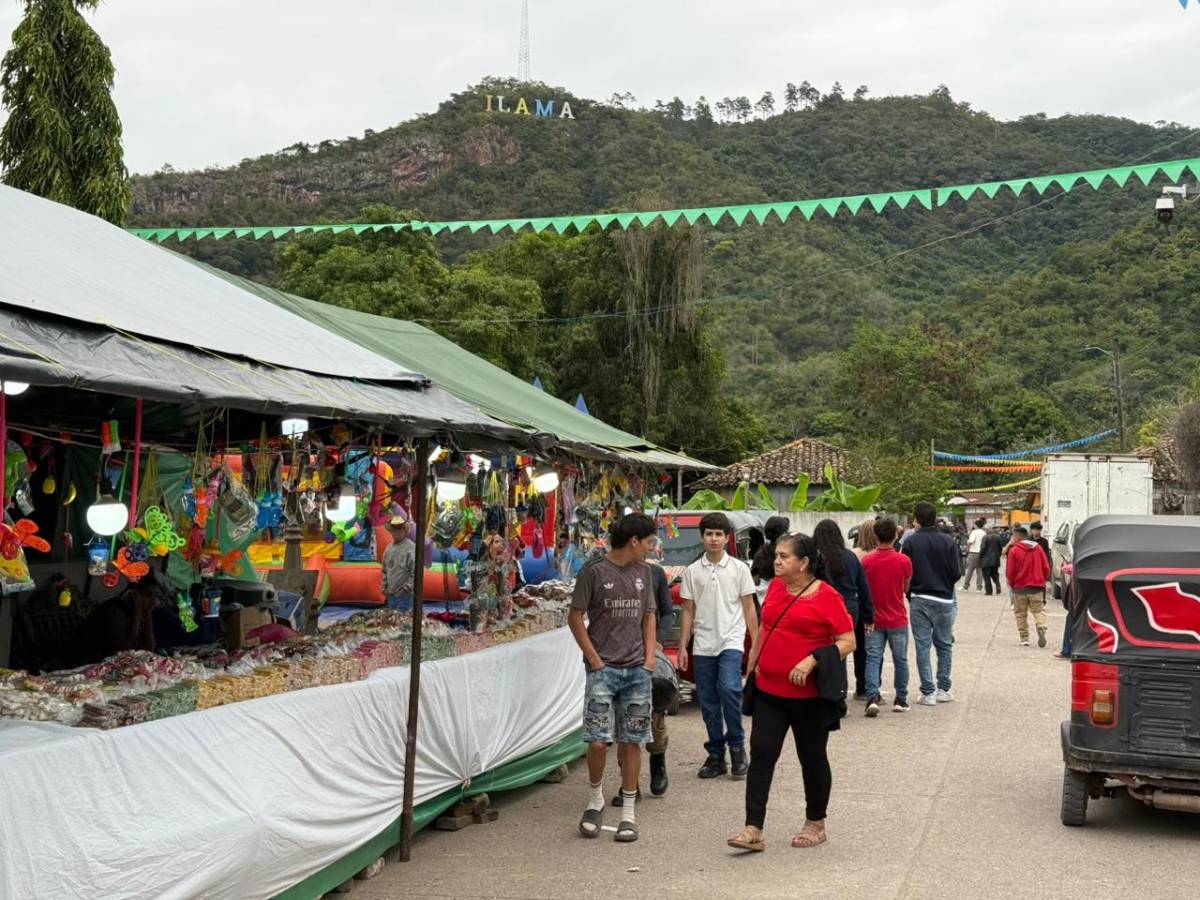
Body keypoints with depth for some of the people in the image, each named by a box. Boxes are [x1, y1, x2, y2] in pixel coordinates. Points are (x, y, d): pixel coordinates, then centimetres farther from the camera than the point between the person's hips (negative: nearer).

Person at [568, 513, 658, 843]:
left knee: (632, 741, 5)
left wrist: (650, 656, 6)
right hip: (603, 669, -4)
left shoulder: (643, 572, 11)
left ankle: (628, 813, 13)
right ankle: (595, 799, 16)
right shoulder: (594, 571, -5)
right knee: (597, 741, -9)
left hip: (637, 670, 4)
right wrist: (594, 659, -7)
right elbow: (575, 617, -3)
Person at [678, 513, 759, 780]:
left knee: (729, 688, -23)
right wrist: (682, 647, 5)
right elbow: (688, 611, 10)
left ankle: (736, 744, -5)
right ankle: (716, 756, 16)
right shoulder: (692, 571, 7)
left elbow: (749, 608, 5)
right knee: (708, 702, 6)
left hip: (731, 641, -3)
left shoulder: (739, 569, 3)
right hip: (703, 645, 3)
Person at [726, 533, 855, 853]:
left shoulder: (826, 596, -12)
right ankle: (753, 830, -2)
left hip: (809, 694, -5)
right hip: (769, 690, 5)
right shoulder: (775, 587, 7)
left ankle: (816, 824, 27)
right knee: (761, 754, -1)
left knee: (812, 757, 10)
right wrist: (753, 663, 16)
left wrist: (812, 661, -23)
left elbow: (848, 642, -13)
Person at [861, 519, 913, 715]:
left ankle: (872, 697, -13)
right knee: (900, 661, 12)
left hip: (874, 620, 1)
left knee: (873, 659, 3)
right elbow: (906, 588, 2)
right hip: (897, 620, -1)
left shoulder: (866, 560, -7)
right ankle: (900, 700, 17)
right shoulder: (903, 561, -11)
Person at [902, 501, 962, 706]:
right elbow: (957, 572, -5)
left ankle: (928, 692, 2)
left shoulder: (911, 541, -7)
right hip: (944, 599, 1)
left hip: (919, 600, -1)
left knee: (922, 645, 3)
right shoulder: (948, 541, -5)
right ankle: (944, 689, 16)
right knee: (944, 644, 13)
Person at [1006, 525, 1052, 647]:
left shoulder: (1014, 550, -9)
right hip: (1037, 586, 2)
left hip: (1020, 587, -2)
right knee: (1039, 610, 7)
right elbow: (1046, 568, 5)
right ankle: (1041, 628, -20)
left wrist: (1011, 583, 9)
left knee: (1021, 614, 9)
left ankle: (1024, 638, 8)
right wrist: (1042, 580, 19)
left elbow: (1010, 571, -8)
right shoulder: (1038, 548, 2)